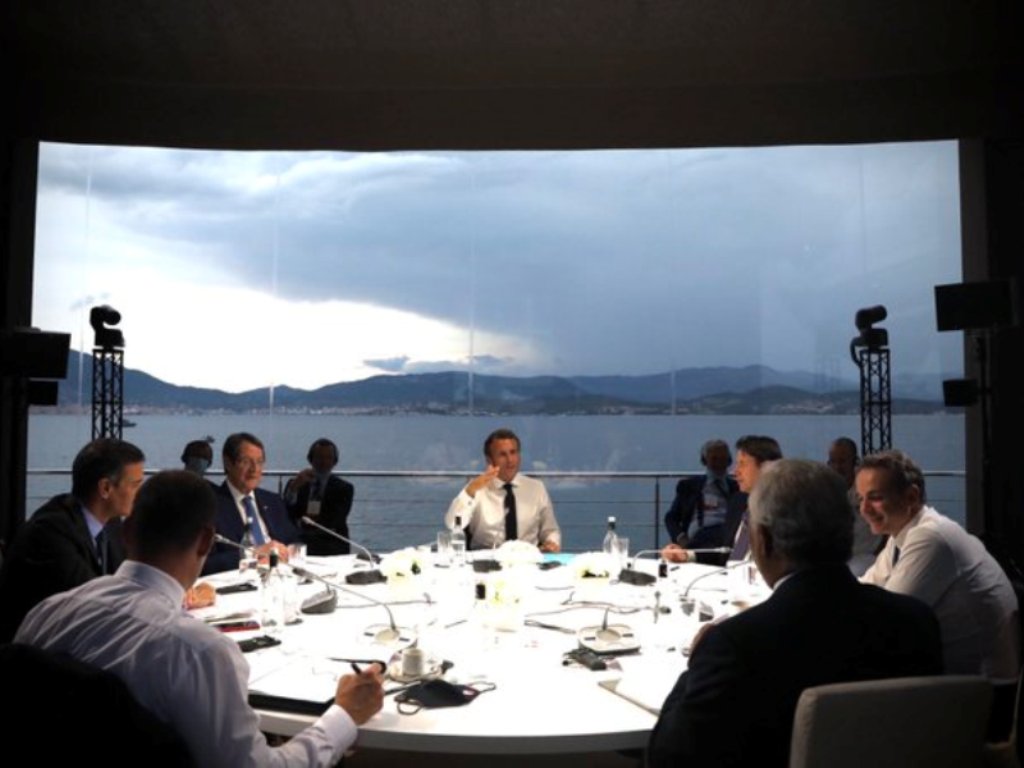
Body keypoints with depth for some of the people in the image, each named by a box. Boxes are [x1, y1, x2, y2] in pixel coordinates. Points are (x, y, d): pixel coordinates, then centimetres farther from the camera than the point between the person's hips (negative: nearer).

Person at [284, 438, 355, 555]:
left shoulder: (344, 488, 11)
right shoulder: (295, 483, 16)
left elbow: (336, 519, -4)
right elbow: (285, 516, 1)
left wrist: (302, 522, -14)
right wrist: (294, 488, -14)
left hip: (332, 547, -1)